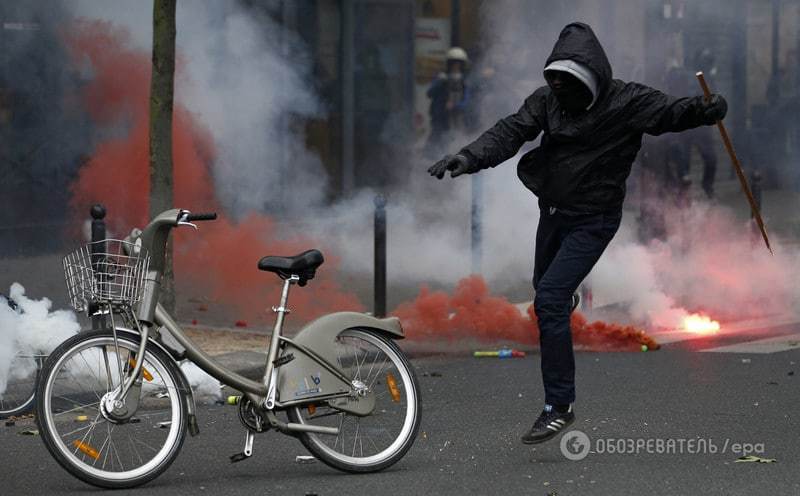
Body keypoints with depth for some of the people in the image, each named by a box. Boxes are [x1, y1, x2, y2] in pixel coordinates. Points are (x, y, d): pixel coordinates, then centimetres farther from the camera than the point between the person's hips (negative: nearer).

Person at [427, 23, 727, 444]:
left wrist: (705, 110, -44)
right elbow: (512, 131, -14)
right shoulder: (548, 99, -5)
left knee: (550, 301, -19)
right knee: (547, 295, 24)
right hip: (552, 212, 6)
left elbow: (669, 112, -21)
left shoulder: (626, 103, -15)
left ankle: (559, 406, -15)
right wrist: (469, 158, -31)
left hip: (592, 221, -6)